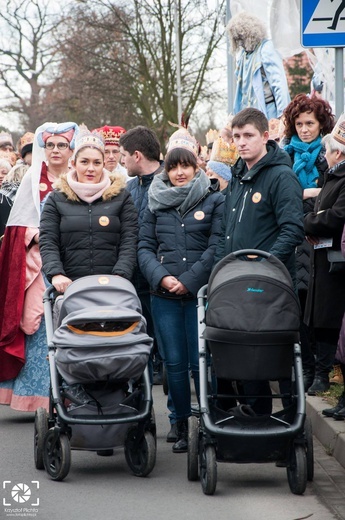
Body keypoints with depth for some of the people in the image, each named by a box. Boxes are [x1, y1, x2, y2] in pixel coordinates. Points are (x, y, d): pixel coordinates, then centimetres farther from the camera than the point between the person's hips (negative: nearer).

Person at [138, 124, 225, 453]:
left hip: (201, 293, -3)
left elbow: (217, 247, -4)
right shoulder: (155, 204, 13)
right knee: (174, 362, 4)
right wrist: (161, 277, -8)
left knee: (201, 362, -6)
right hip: (164, 295, 3)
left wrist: (189, 280, -12)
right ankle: (182, 426, 12)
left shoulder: (214, 201, 4)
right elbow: (144, 247, 9)